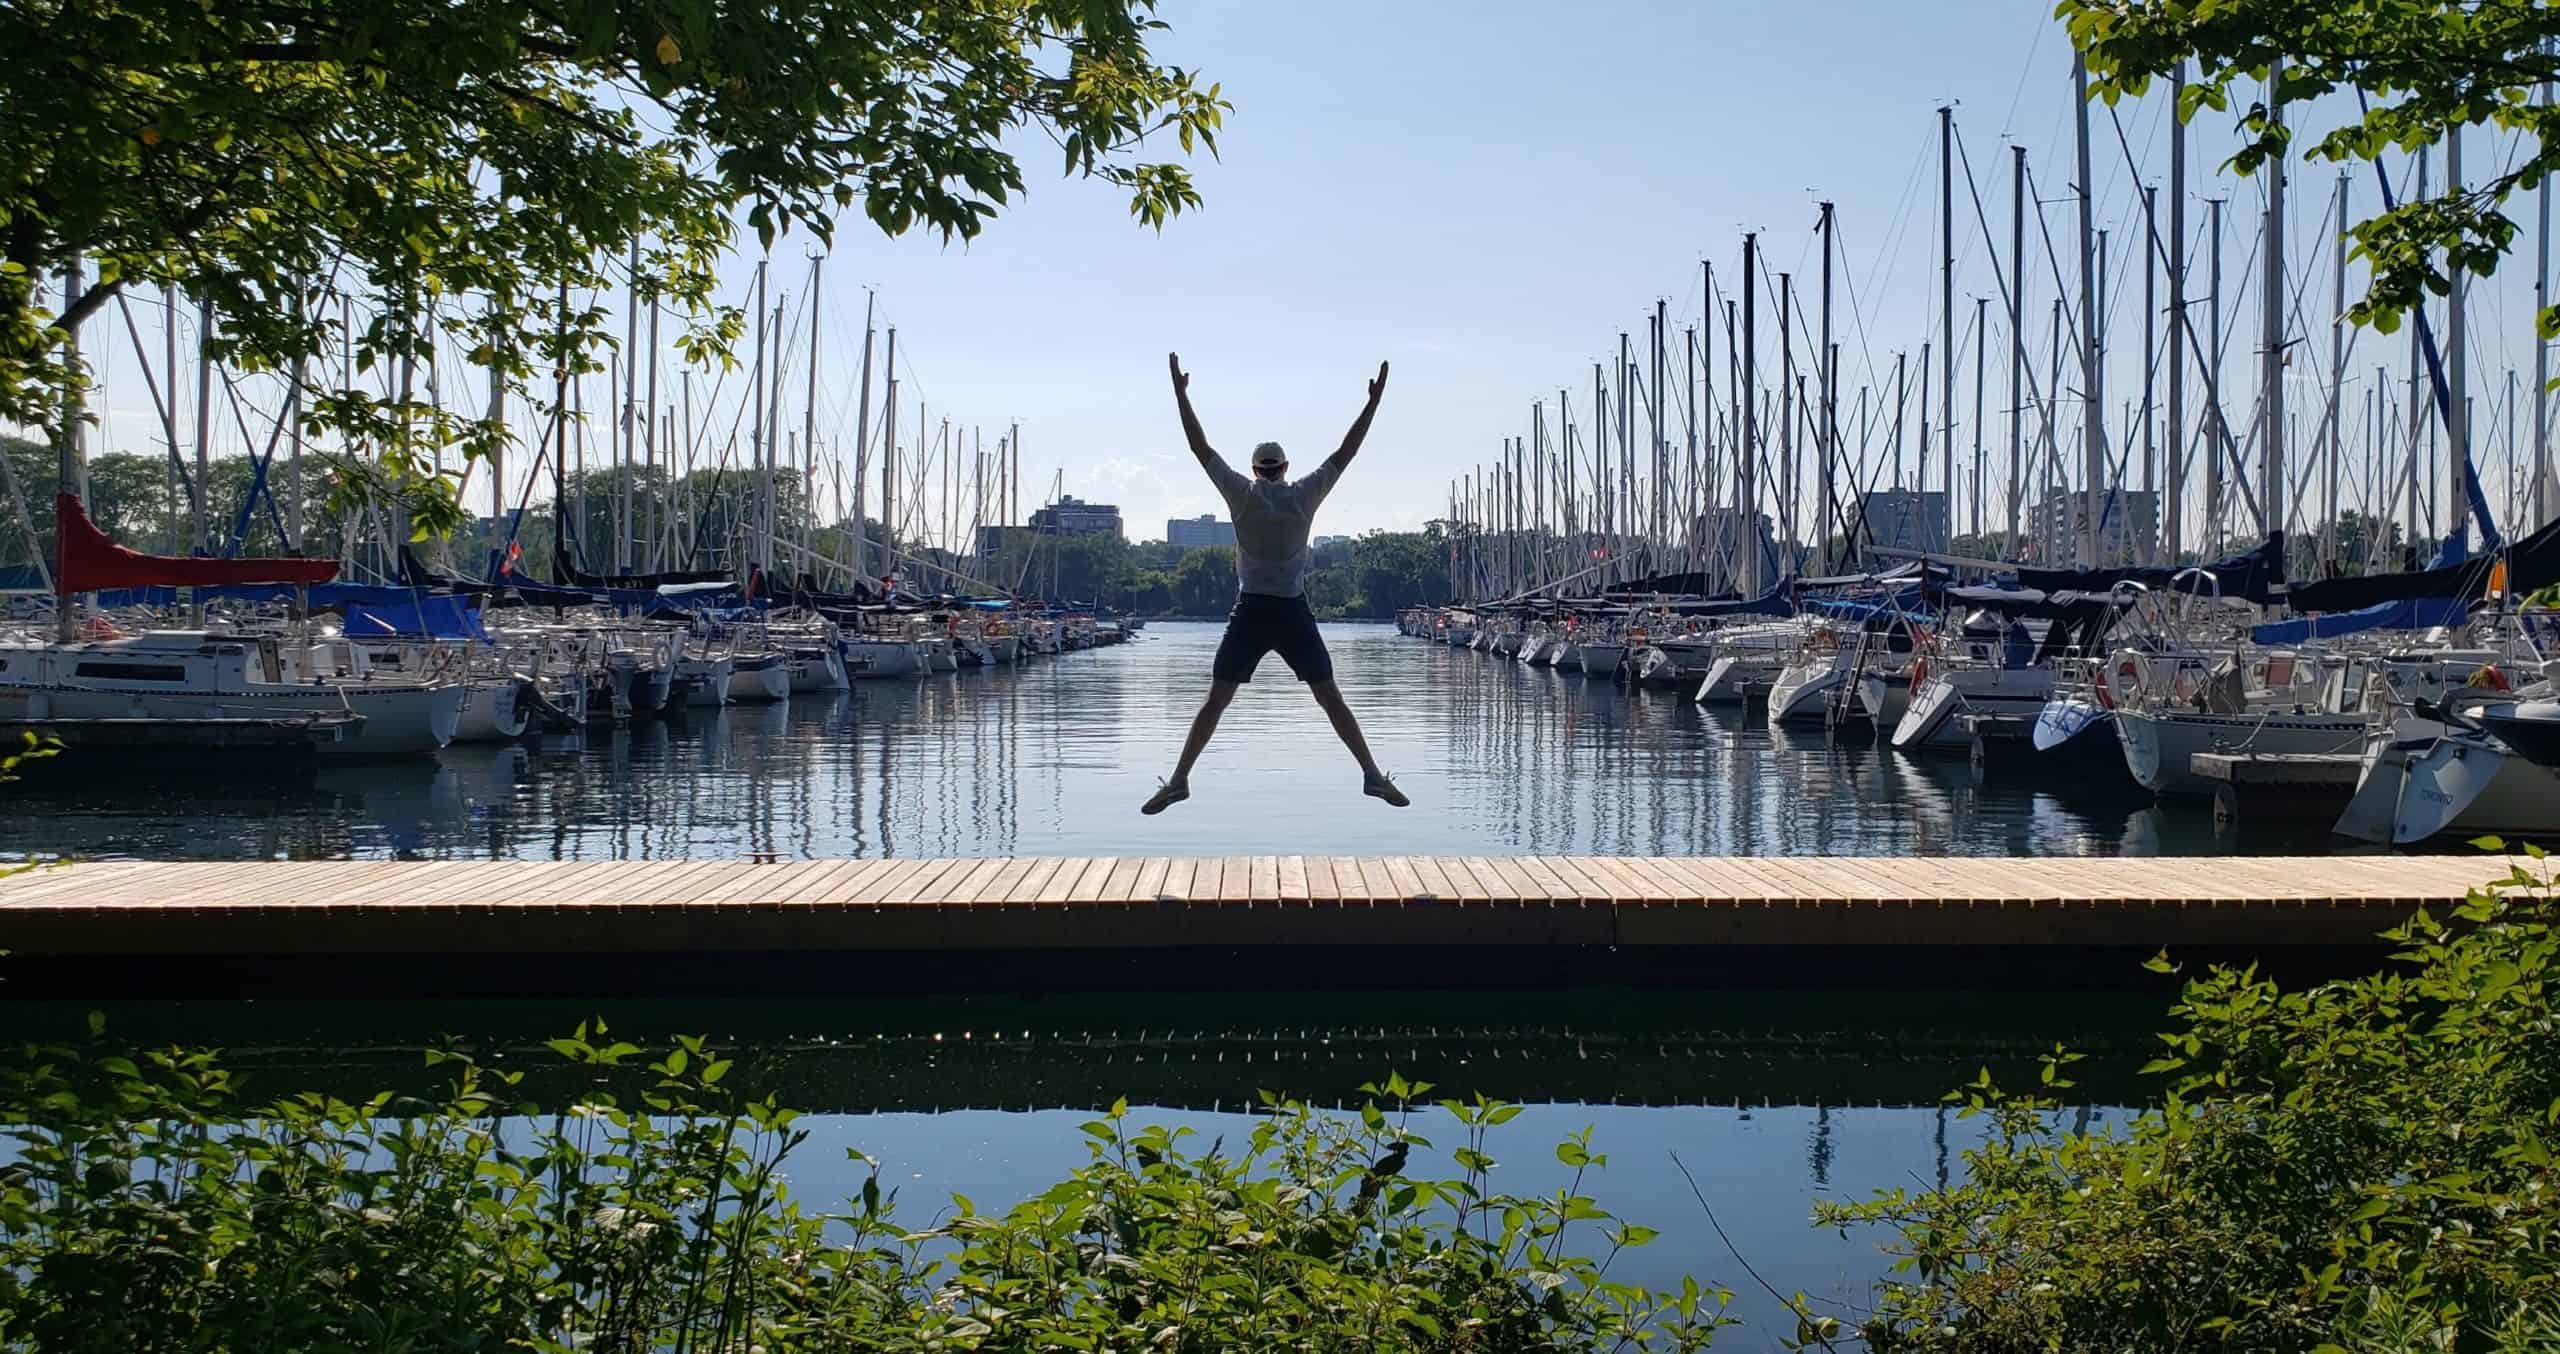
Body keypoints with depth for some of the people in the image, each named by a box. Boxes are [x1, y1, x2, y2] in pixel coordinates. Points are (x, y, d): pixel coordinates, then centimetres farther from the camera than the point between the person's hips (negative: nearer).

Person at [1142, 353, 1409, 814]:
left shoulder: (1241, 494, 0)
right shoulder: (1304, 495, 0)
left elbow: (1200, 447, 4)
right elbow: (1347, 451, 7)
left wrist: (1181, 394, 10)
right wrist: (1374, 402, 13)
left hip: (1250, 615, 0)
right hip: (1293, 615, 0)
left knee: (1215, 701, 1)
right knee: (1330, 699, 4)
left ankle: (1179, 780, -4)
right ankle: (1372, 775, 1)